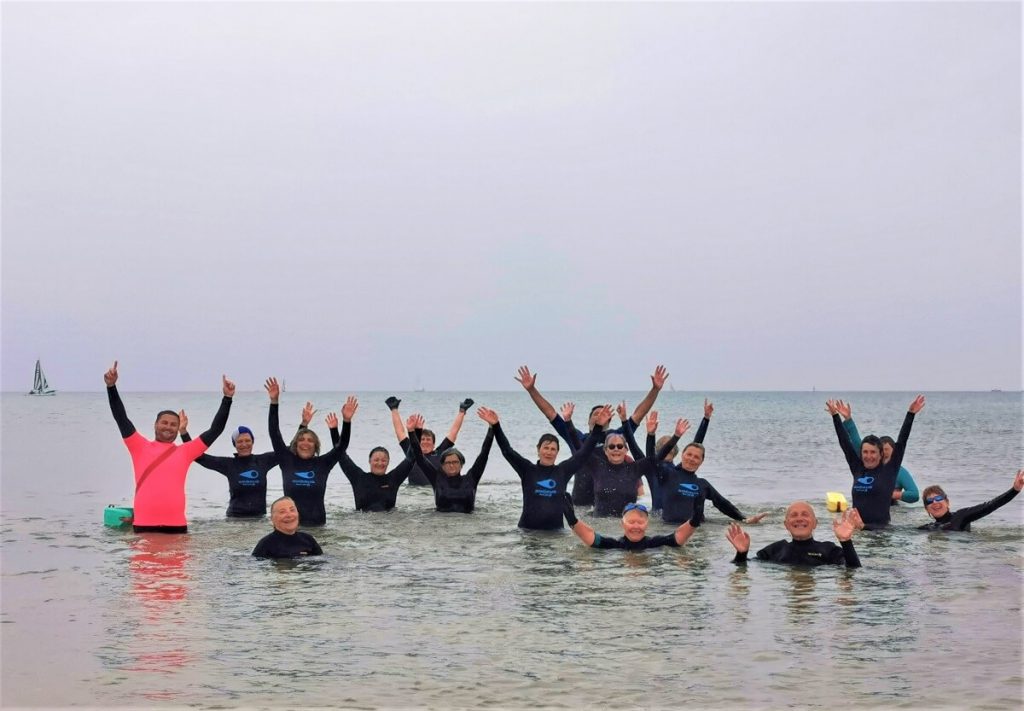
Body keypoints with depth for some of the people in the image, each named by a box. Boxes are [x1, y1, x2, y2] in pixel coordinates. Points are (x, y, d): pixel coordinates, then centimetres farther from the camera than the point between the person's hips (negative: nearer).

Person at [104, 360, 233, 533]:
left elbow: (215, 429, 12)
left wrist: (227, 398, 7)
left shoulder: (184, 452, 12)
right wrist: (111, 387, -6)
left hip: (176, 524, 1)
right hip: (144, 524, -1)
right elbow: (122, 419, 4)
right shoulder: (140, 447, 10)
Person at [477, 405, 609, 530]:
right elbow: (507, 450, -4)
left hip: (555, 529, 1)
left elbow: (584, 451, 4)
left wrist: (598, 427, -4)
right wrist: (495, 426, -16)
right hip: (527, 529, -1)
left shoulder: (563, 471, 6)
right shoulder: (528, 470, 4)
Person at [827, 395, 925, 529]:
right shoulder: (857, 469, 11)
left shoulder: (889, 471, 2)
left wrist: (910, 414, -7)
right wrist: (835, 416, 16)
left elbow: (901, 442, -3)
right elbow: (845, 442, 14)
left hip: (880, 527, -4)